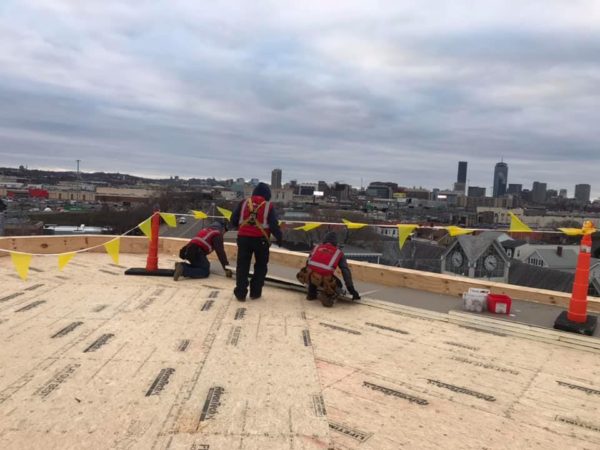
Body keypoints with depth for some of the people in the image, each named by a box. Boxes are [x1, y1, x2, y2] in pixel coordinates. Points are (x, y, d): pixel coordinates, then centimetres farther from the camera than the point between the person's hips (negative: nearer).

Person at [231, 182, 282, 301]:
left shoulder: (244, 203, 4)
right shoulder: (268, 206, -3)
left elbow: (233, 220, 5)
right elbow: (274, 224, -10)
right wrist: (279, 238, 2)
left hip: (244, 238, 2)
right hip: (261, 239, -2)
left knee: (242, 266, 9)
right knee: (260, 266, 15)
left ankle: (240, 293, 8)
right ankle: (255, 292, 14)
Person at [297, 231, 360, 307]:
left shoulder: (316, 247, 24)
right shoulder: (338, 252, 19)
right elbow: (346, 270, 15)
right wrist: (351, 290, 17)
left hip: (309, 277, 3)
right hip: (324, 280, -3)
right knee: (337, 285, 27)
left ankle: (311, 294, 29)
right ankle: (327, 296, -2)